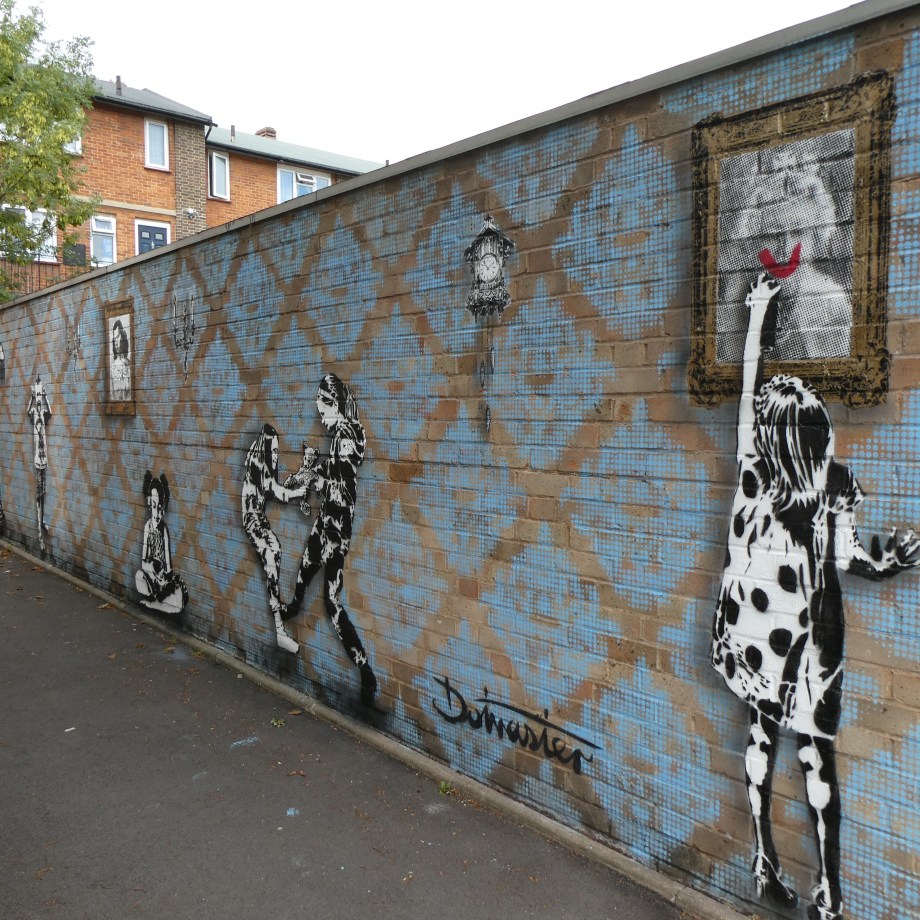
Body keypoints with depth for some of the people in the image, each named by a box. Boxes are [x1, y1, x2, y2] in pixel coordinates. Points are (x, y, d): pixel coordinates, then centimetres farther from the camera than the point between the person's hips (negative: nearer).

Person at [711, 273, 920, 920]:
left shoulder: (755, 471, -8)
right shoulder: (835, 488, -14)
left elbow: (748, 386, 0)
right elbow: (848, 560, -14)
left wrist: (757, 314, 7)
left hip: (754, 626, 3)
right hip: (805, 631, -2)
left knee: (763, 734, 16)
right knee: (816, 752, 7)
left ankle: (766, 863, 28)